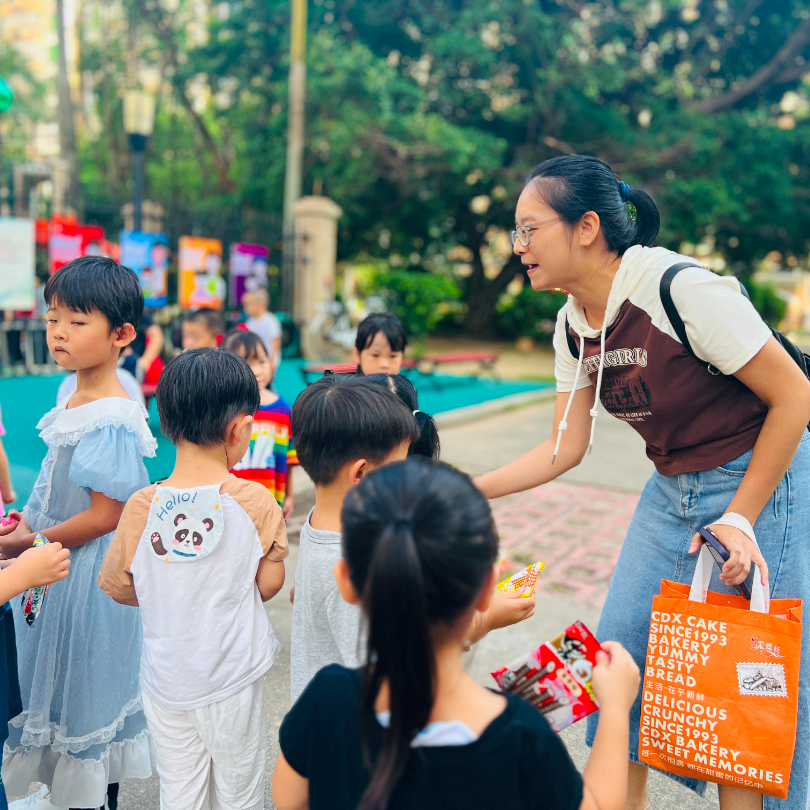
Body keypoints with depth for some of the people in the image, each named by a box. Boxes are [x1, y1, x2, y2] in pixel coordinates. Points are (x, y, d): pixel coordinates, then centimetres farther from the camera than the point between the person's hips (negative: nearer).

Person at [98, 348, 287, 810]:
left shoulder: (141, 506, -11)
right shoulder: (256, 502, -18)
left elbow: (119, 588, 0)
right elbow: (269, 585, -8)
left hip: (165, 679, 2)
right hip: (233, 677, -2)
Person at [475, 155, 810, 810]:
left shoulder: (683, 289, -25)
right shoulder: (573, 325, -3)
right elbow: (566, 448, 2)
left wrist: (739, 517, -18)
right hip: (673, 488, 7)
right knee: (622, 648, 10)